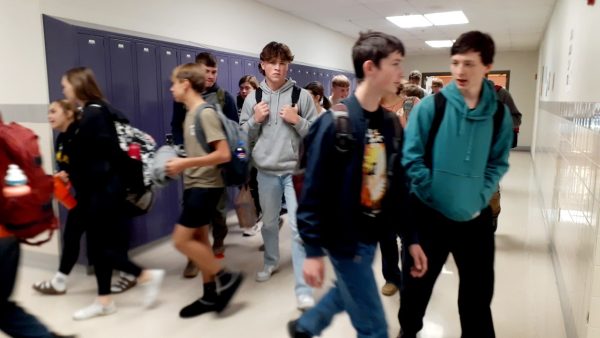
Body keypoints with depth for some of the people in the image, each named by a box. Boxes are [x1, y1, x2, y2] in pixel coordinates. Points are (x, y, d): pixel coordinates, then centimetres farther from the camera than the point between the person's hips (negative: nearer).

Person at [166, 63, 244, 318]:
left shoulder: (205, 113, -15)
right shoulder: (190, 114, 11)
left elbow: (223, 154, -22)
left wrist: (185, 163, -20)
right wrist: (180, 165, 3)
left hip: (206, 186, -9)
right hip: (193, 185, 9)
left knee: (181, 240, -8)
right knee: (198, 239, 11)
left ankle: (225, 279, 5)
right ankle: (211, 294, 22)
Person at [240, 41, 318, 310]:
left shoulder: (302, 95, -3)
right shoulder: (253, 98, 4)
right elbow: (243, 137, 8)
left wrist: (297, 121, -16)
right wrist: (255, 120, -9)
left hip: (296, 170, -3)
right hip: (266, 171, 3)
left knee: (298, 226, -6)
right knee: (269, 222, 19)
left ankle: (303, 289, 1)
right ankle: (271, 262, 45)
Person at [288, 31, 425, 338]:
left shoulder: (391, 124, 3)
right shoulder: (335, 122, -20)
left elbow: (398, 184, 8)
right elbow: (314, 191, -18)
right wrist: (313, 251, -16)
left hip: (373, 236, 7)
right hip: (345, 239, -7)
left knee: (347, 296, 26)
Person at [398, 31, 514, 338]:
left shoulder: (499, 114, -1)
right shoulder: (430, 106, -9)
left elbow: (498, 163, 6)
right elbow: (412, 158, -9)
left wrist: (480, 198, -7)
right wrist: (437, 196, -13)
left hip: (475, 217, 2)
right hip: (427, 213, -2)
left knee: (479, 289, 16)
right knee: (417, 282, 15)